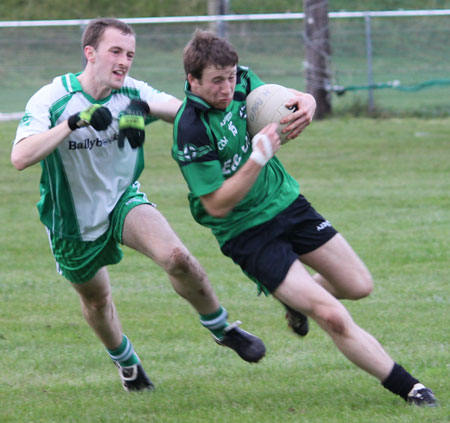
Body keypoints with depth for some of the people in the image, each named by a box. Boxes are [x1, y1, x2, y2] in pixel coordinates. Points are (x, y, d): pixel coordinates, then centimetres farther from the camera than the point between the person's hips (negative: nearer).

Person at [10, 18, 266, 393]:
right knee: (95, 297, 17)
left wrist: (143, 109, -41)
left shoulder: (133, 94, -11)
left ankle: (223, 329, 0)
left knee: (176, 257, -24)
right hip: (74, 222, -1)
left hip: (123, 200, 1)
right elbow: (20, 158, -36)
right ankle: (126, 362, 48)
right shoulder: (52, 99, -22)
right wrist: (75, 121, -43)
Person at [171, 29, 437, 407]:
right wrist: (258, 159, -33)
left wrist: (306, 103, -17)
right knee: (332, 316, -15)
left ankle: (297, 296, 40)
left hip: (287, 202, 7)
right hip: (247, 231, -7)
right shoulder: (191, 132, -26)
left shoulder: (243, 81, -8)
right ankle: (409, 389, -5)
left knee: (358, 286, 9)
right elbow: (217, 205, -23)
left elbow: (284, 100, 8)